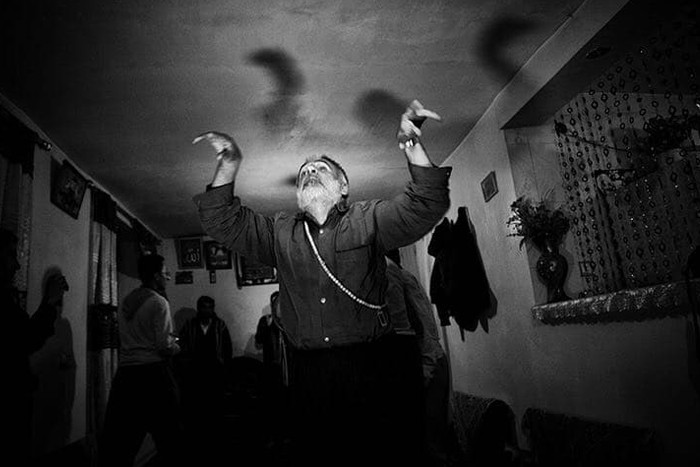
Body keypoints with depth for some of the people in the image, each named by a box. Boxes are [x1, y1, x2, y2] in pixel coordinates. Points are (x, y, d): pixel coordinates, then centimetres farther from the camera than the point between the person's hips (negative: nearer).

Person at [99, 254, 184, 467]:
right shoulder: (158, 302, -10)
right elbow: (164, 345, -16)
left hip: (125, 372, 7)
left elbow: (132, 338, 17)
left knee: (119, 435, 10)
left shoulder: (126, 302, 12)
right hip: (153, 371, -7)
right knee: (168, 434, 4)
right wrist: (176, 347, 5)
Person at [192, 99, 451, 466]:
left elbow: (425, 208, -8)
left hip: (365, 367, -2)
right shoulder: (279, 231, 12)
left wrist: (413, 148, -23)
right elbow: (223, 223, 6)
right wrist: (228, 168, -7)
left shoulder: (368, 219, 4)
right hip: (307, 373, 2)